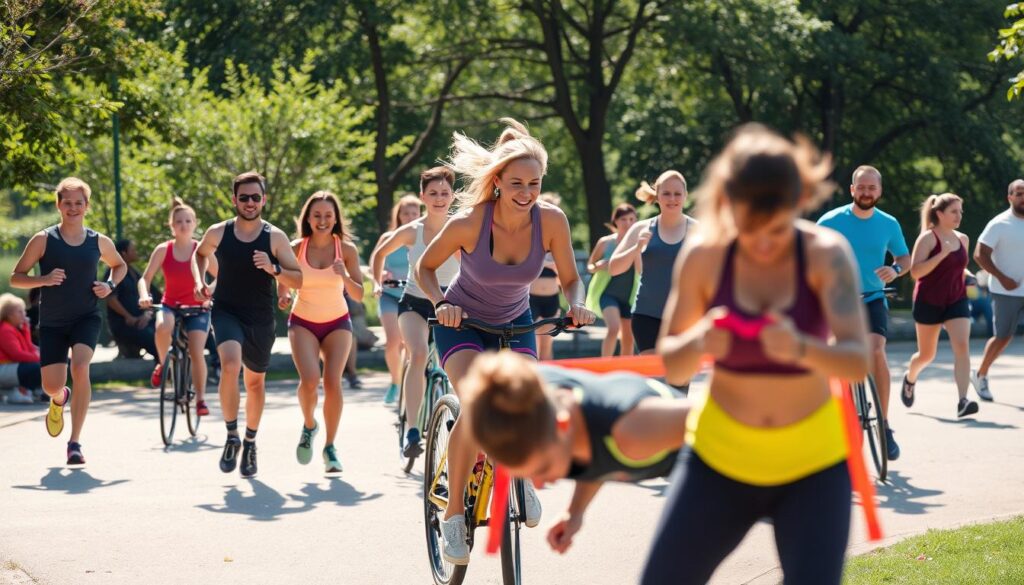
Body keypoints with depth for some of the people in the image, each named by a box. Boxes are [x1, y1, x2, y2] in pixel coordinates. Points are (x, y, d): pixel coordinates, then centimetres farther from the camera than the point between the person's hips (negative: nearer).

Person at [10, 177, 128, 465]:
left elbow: (120, 265, 22)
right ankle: (60, 400, 40)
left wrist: (110, 285, 1)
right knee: (51, 385, -3)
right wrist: (43, 279, -21)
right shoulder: (43, 240, -4)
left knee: (80, 367, -26)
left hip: (87, 317, 0)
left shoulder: (99, 242, 2)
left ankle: (75, 442, -19)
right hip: (52, 321, 0)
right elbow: (16, 277, -3)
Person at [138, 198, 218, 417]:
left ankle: (200, 399, -3)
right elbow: (145, 279, -5)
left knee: (197, 352, -17)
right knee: (163, 328, -34)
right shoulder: (163, 250, -5)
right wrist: (144, 295, -25)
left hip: (197, 309, 0)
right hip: (170, 306, 0)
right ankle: (162, 365, -6)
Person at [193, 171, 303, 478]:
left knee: (255, 381, 15)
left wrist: (274, 269, -24)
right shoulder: (218, 233, -4)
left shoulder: (275, 238, -7)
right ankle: (231, 437, -15)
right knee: (231, 364, -28)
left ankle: (250, 443, 37)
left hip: (261, 319, 1)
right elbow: (200, 254, 19)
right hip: (226, 311, -1)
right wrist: (199, 281, 2)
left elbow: (299, 281, -6)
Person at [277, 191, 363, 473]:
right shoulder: (296, 248, -8)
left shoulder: (347, 249, -9)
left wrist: (345, 276, -28)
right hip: (303, 323, 0)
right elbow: (283, 283, 3)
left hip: (337, 323, 0)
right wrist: (283, 297, -19)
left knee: (333, 382, -14)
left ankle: (330, 446, -1)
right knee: (309, 380, -21)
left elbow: (359, 295, -9)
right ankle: (308, 426, 9)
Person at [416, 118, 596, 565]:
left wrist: (576, 306, -27)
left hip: (516, 322, 3)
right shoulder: (468, 222, -27)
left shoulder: (551, 220, -21)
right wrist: (441, 302, -28)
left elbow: (570, 278, -7)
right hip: (463, 322, -3)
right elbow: (425, 267, -10)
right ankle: (453, 513, -13)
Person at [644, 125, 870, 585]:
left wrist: (801, 348, -47)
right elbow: (671, 367, -3)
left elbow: (857, 362, -26)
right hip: (719, 457, 2)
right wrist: (699, 344, -26)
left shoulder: (826, 254, -15)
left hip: (810, 463, -2)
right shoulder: (704, 258, -10)